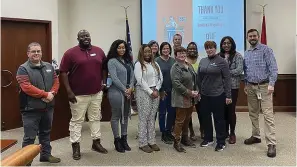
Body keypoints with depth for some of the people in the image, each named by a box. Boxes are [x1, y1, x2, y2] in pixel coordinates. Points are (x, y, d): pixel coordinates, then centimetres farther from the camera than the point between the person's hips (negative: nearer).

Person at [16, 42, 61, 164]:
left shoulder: (49, 67, 10)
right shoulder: (23, 69, -9)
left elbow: (56, 81, 7)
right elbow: (27, 87, -20)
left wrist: (52, 93, -12)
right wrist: (45, 94, -22)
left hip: (48, 107, 6)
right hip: (31, 109, -6)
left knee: (46, 133, 19)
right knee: (29, 137, -1)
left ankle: (46, 155, 34)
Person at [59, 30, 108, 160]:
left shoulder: (99, 51, 5)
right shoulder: (71, 53, -7)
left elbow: (104, 68, 16)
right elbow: (63, 72, -9)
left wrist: (104, 82, 7)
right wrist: (69, 91, -14)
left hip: (96, 93, 4)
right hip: (78, 95, -4)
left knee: (96, 118, 14)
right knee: (77, 120, 5)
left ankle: (96, 142, 28)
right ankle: (75, 146, 17)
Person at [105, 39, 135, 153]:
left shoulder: (128, 61, 12)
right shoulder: (112, 61, -7)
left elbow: (132, 75, 8)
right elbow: (114, 78, -14)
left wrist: (130, 88, -7)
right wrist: (125, 90, -13)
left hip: (128, 92, 6)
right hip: (116, 92, -6)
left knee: (125, 116, 12)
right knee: (116, 116, 3)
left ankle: (124, 139, 24)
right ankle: (117, 140, 15)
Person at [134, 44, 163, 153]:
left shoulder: (155, 64, 16)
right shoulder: (138, 65, -2)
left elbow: (160, 78, 12)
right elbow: (140, 80, -11)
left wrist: (156, 90, -3)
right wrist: (150, 92, -12)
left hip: (155, 92, 5)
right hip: (143, 92, -5)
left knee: (152, 118, 8)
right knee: (144, 118, -2)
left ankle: (151, 141, 14)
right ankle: (143, 143, 5)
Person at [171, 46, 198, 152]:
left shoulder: (189, 65, 13)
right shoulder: (175, 67, -12)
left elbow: (194, 79, 18)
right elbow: (177, 84, -20)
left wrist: (196, 91, 3)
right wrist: (189, 93, -18)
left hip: (191, 98, 8)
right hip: (182, 99, -8)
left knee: (187, 119, 16)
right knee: (180, 120, -1)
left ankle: (185, 138, 31)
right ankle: (176, 142, 10)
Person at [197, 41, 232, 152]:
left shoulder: (221, 61, -6)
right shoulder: (202, 61, 8)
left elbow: (227, 79, -8)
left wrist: (228, 95, -11)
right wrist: (198, 92, 9)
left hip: (217, 95, -5)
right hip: (204, 95, 5)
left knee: (219, 118, 4)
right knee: (205, 117, 13)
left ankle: (221, 142, 16)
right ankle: (208, 138, 30)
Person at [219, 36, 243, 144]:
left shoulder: (237, 56, -1)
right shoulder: (218, 56, 8)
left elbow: (239, 70, -12)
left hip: (233, 87, -3)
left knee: (231, 110, 2)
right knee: (223, 110, 9)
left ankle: (232, 133, 17)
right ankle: (225, 131, 24)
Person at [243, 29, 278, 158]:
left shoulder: (266, 49, -5)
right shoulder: (246, 53, 14)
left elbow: (273, 67, -11)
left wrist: (271, 84, -19)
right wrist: (246, 84, 13)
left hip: (264, 86, -6)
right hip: (250, 87, 6)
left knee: (268, 115, -9)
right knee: (253, 113, 13)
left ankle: (271, 144, -6)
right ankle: (256, 136, 27)